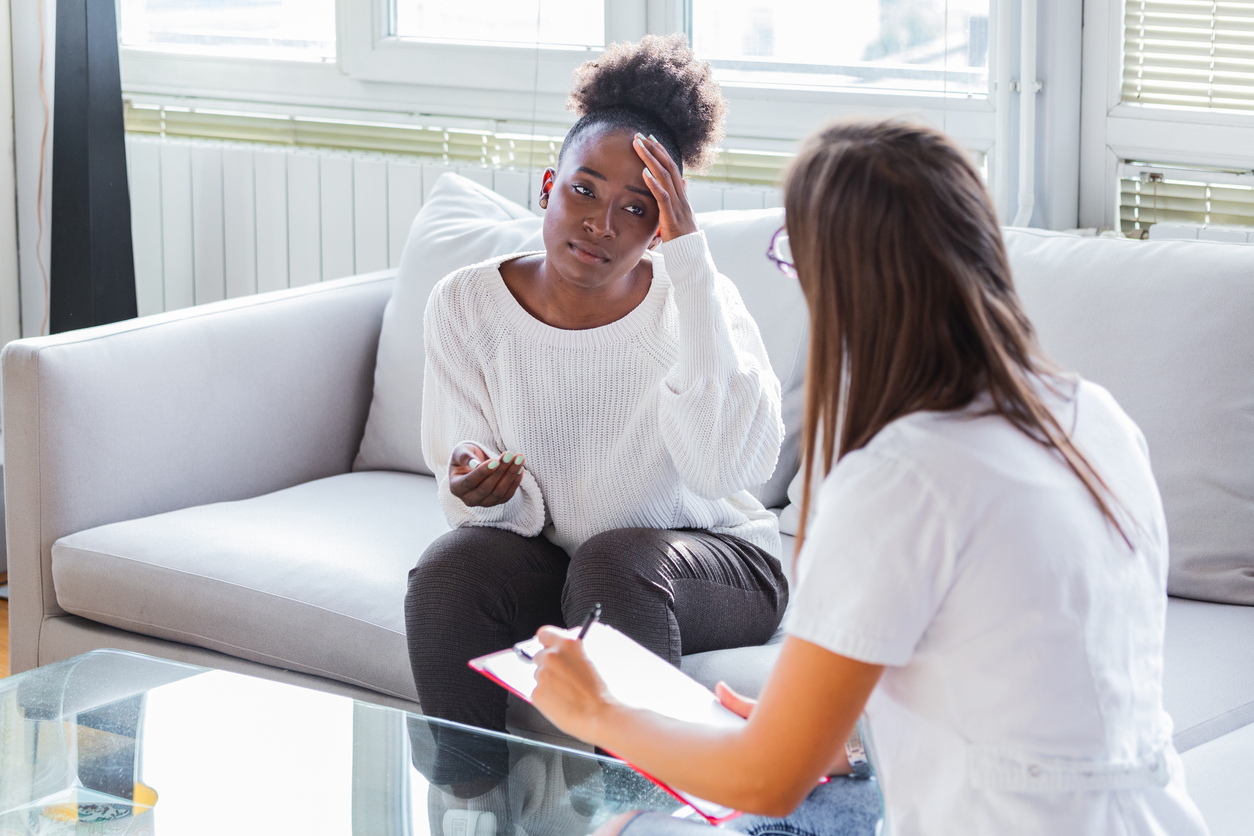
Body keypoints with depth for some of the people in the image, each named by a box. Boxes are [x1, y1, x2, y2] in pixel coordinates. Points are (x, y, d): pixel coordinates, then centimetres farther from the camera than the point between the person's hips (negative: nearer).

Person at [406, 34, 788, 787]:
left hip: (711, 561, -2)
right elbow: (519, 516, -3)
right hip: (549, 557, 2)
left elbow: (725, 468, -35)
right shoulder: (467, 306, -8)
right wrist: (483, 493, -30)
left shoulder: (694, 301, -15)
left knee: (612, 561, -32)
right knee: (446, 578, -26)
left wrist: (689, 262, -33)